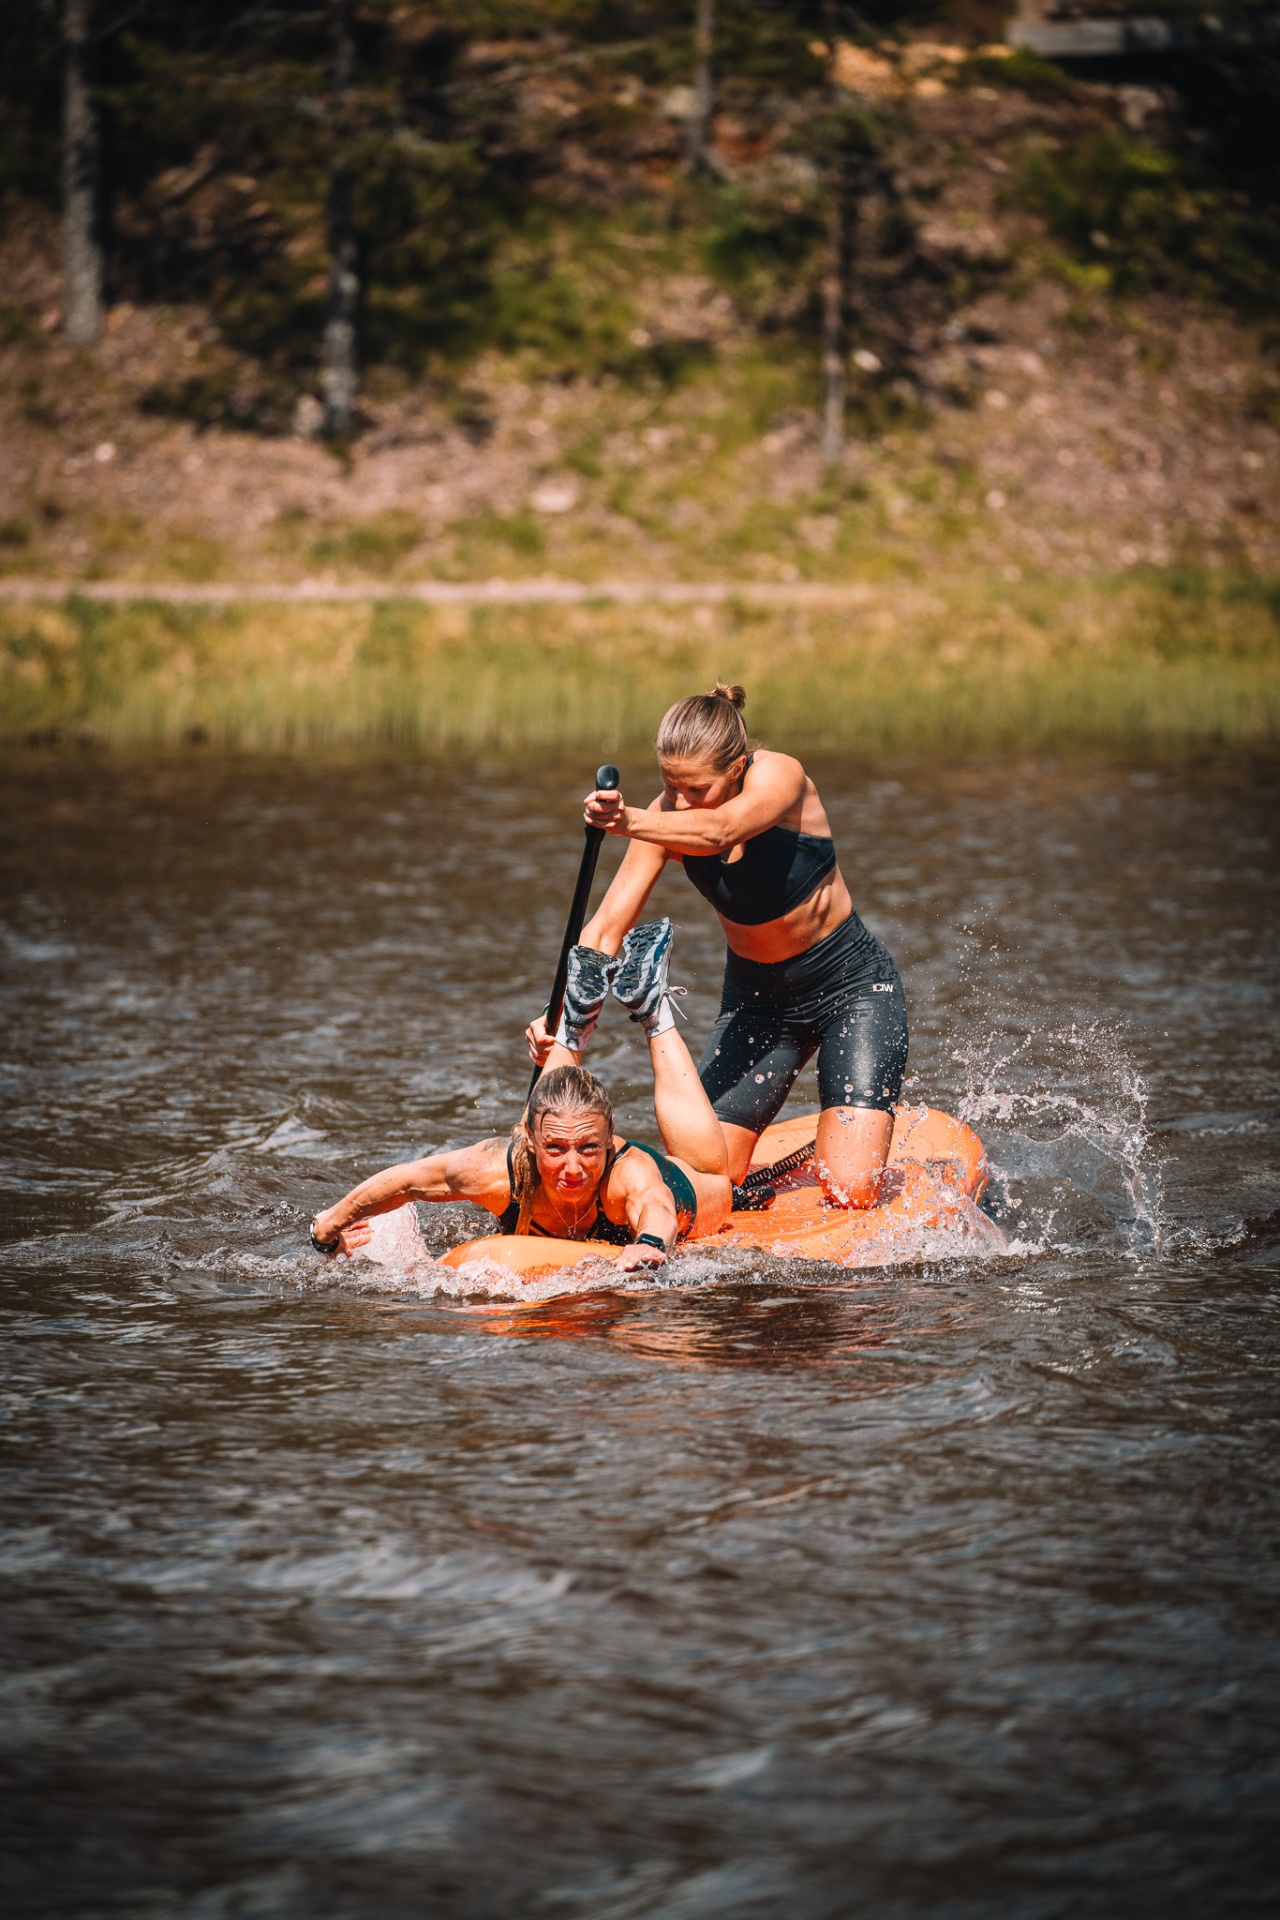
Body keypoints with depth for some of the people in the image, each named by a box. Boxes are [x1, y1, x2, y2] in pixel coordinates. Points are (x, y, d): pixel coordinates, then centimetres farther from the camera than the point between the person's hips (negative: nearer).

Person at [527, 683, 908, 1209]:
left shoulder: (778, 775, -24)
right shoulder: (663, 820, -12)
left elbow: (718, 832, -46)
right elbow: (607, 929, -19)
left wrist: (631, 824, -65)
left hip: (853, 986, -4)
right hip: (755, 998, 4)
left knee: (850, 1195, -16)